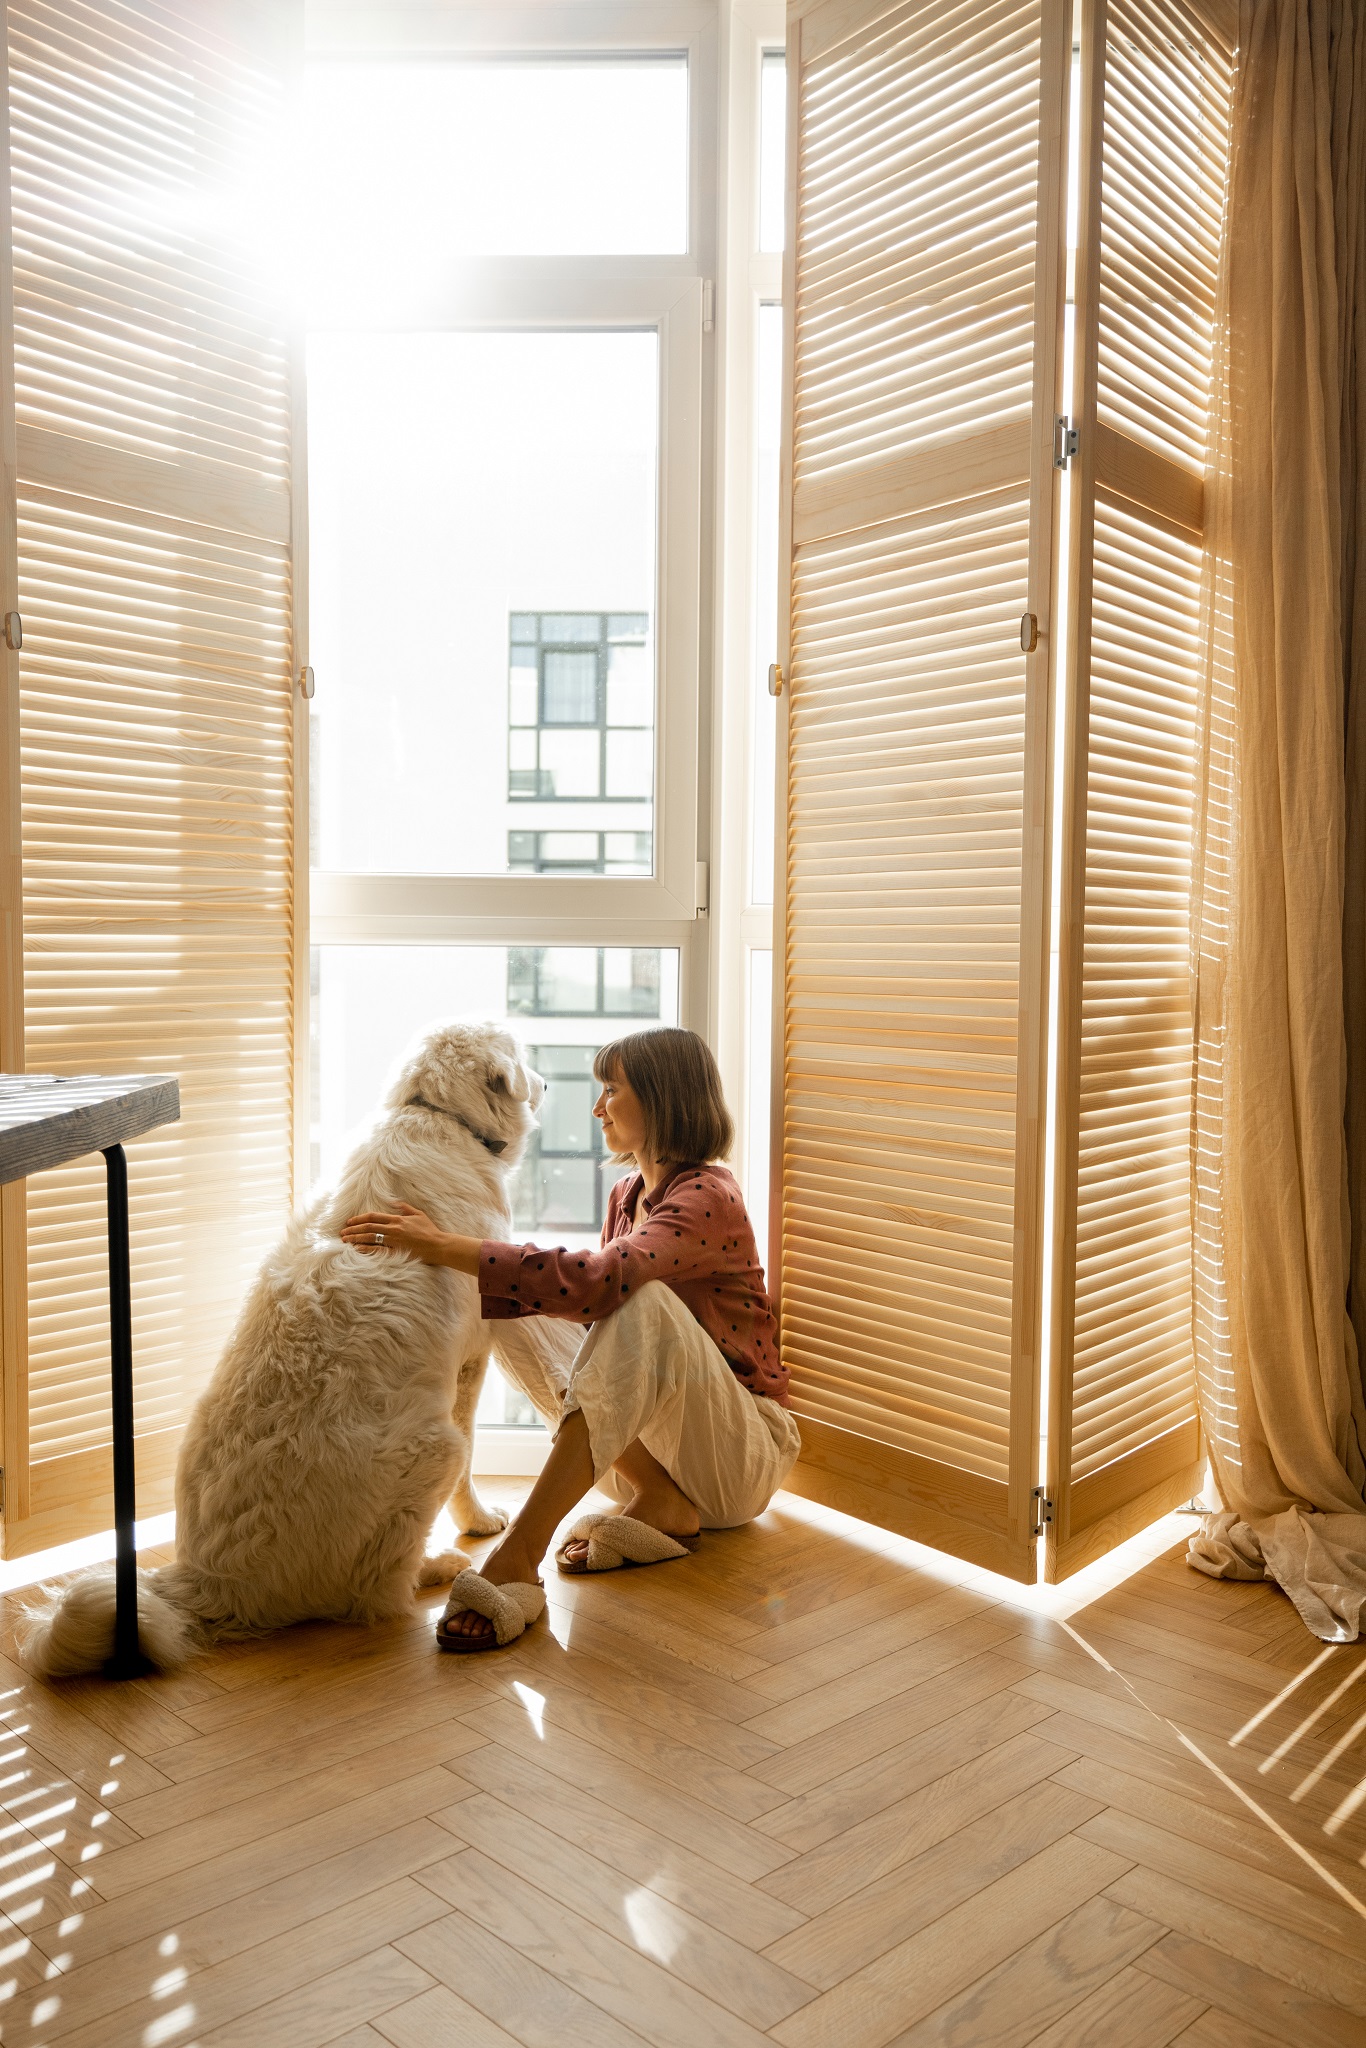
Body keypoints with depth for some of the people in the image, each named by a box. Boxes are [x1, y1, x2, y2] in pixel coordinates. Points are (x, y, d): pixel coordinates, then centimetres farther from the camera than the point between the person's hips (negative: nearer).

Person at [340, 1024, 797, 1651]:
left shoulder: (708, 1198, -19)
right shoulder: (627, 1194, 8)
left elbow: (601, 1281, -35)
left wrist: (448, 1248, -35)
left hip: (745, 1451, -7)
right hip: (648, 1441, 7)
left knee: (641, 1301, -35)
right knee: (524, 1329, -14)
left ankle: (518, 1557, -43)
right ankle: (662, 1507, -16)